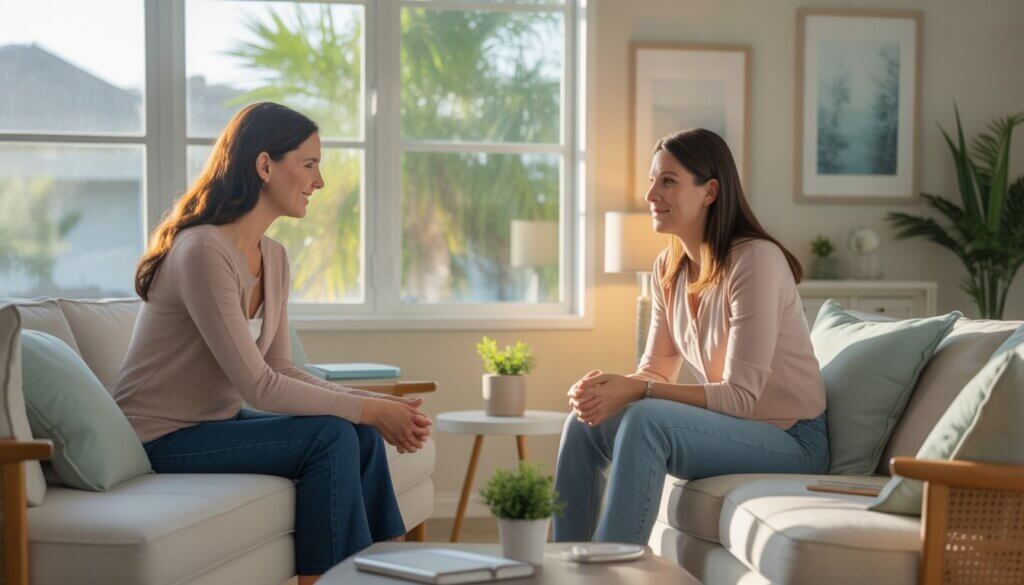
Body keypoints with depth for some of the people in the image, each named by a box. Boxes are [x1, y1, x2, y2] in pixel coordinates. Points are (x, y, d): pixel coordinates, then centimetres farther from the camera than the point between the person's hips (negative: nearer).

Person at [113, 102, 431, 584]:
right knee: (330, 436, -21)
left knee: (363, 436, -7)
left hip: (215, 420, 8)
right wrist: (369, 409, -19)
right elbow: (258, 386, -25)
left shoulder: (273, 257, 6)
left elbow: (280, 371, 5)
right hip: (162, 437, -8)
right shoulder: (203, 252, -22)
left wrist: (378, 404, -8)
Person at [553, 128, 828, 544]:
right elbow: (655, 370, 8)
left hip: (793, 443, -8)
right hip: (730, 430, 8)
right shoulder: (668, 267, 4)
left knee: (645, 420, -30)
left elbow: (740, 396, -23)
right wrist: (606, 386, -15)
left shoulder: (755, 260, -20)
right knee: (585, 423, -7)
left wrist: (636, 391, -29)